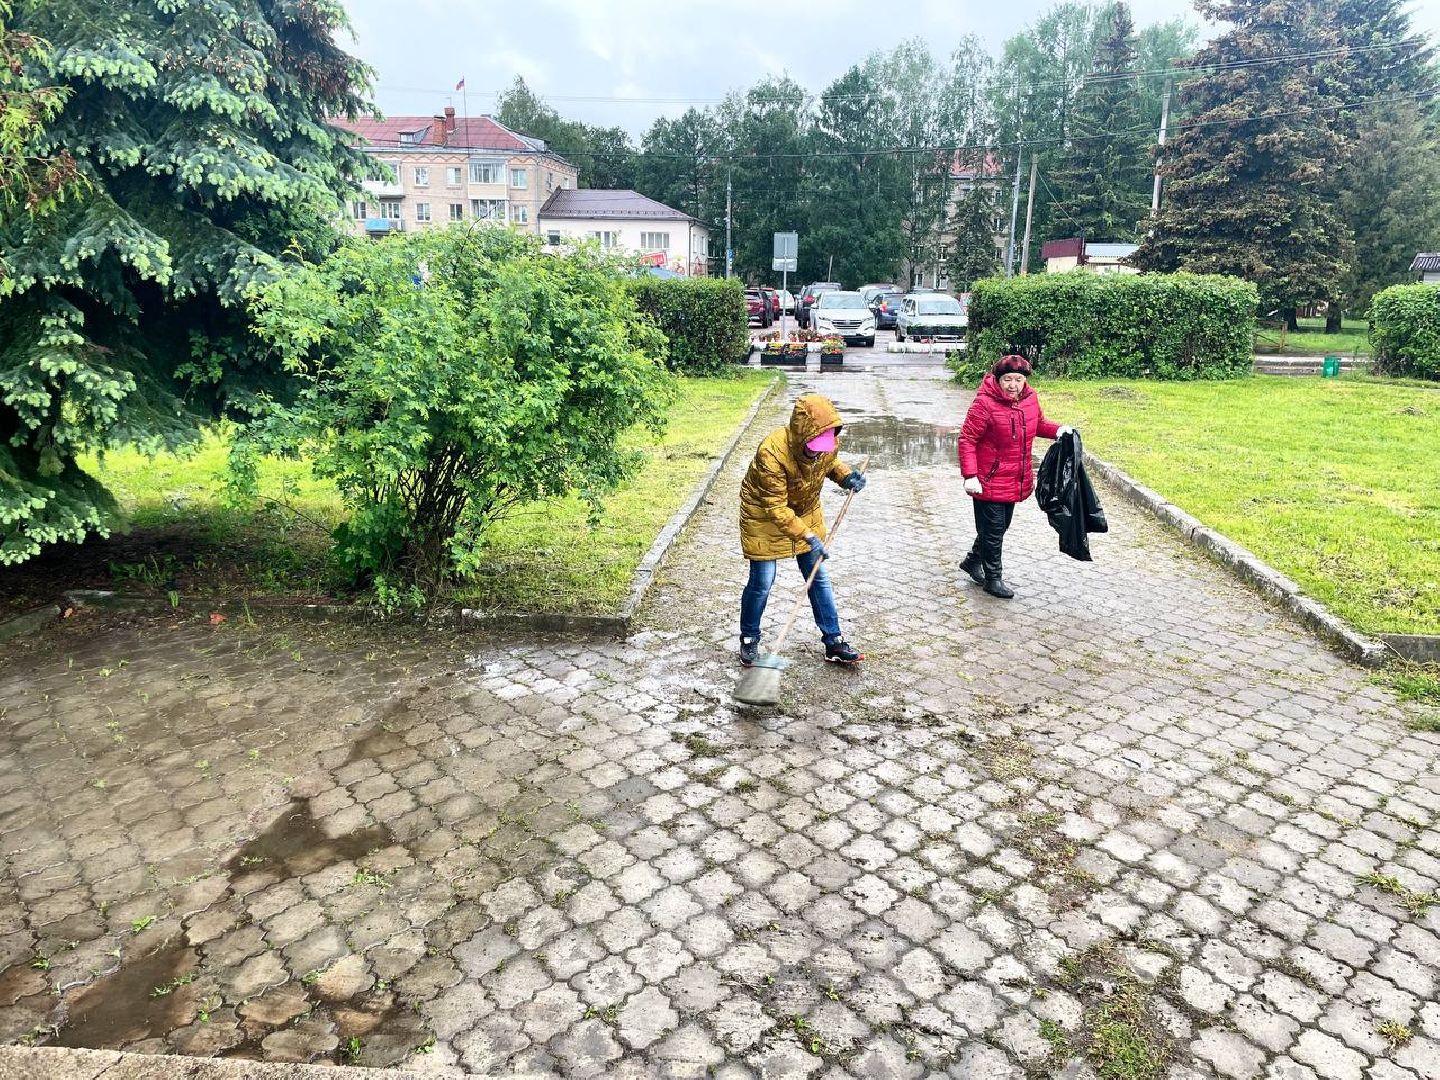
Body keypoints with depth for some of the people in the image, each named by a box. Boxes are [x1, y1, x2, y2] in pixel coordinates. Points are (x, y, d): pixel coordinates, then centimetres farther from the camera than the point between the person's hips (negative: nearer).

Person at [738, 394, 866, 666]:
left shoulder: (829, 441, -19)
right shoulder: (772, 453, -36)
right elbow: (777, 510, -31)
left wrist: (845, 475, -14)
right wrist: (807, 536, -36)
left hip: (805, 512, 5)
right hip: (765, 516, -5)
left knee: (819, 577, 8)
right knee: (762, 582, -1)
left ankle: (834, 642, 19)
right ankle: (749, 639, 22)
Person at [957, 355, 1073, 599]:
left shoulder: (1030, 398, 1)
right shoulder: (984, 403, -20)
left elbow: (1039, 423, 20)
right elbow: (967, 439, -19)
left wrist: (1057, 430, -2)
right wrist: (970, 476, -25)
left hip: (1015, 481, 8)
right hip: (989, 480, -7)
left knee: (1000, 527, 20)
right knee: (993, 530, 3)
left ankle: (973, 561, 41)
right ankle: (993, 578, 17)